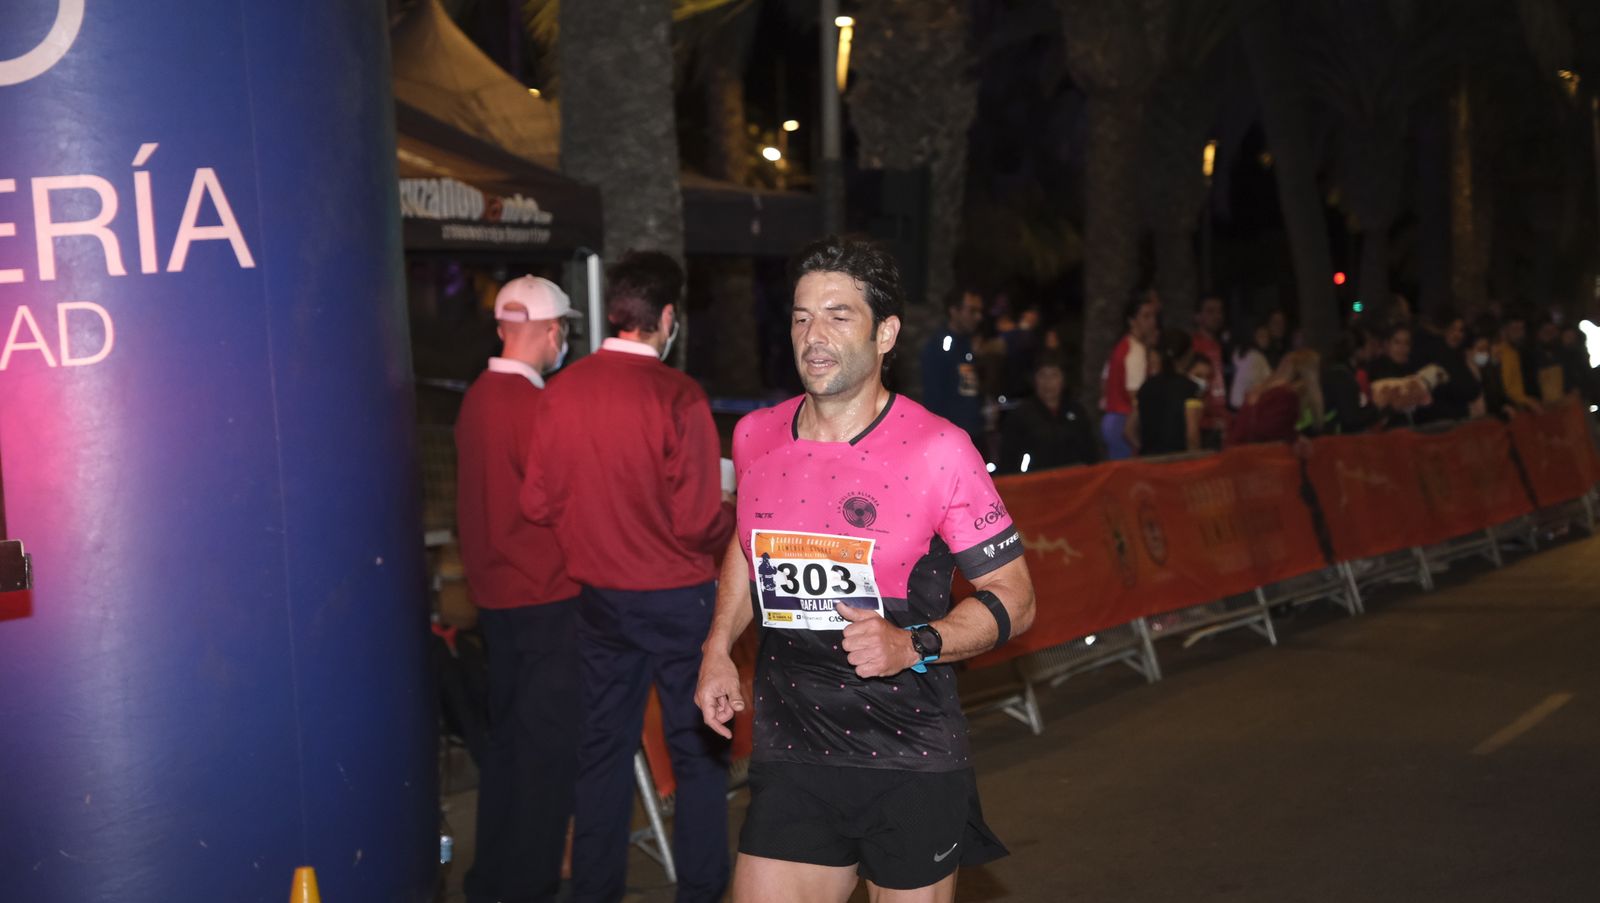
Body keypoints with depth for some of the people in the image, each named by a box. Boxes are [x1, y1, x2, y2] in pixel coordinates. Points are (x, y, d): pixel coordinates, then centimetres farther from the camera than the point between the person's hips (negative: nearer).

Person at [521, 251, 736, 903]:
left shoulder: (562, 391, -4)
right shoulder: (676, 396, -18)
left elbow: (538, 502, 2)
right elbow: (700, 522, -17)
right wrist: (734, 517, 4)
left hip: (598, 596, 5)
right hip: (676, 597, -5)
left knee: (603, 744, 16)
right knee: (698, 749, 9)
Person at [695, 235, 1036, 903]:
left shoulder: (937, 449, -12)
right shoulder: (756, 438, 3)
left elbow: (1014, 597, -7)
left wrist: (914, 645, -22)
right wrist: (718, 646, 11)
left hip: (912, 767, -3)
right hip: (789, 760, 3)